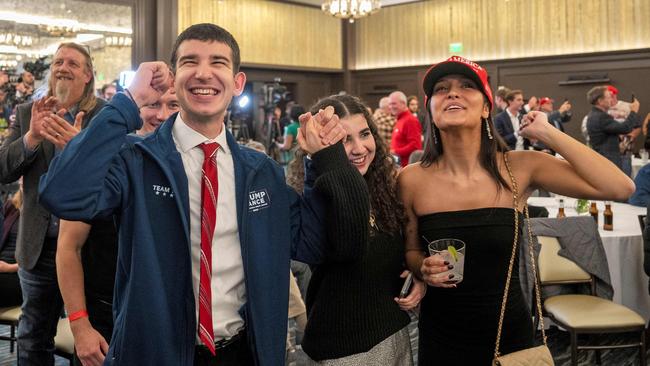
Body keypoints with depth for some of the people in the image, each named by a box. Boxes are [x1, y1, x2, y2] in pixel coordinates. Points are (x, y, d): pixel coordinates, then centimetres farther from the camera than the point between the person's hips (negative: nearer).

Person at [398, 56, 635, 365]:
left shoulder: (519, 168, -10)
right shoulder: (412, 180, -9)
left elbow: (619, 188, -17)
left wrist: (545, 132, -14)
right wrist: (423, 269, -17)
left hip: (509, 332, 1)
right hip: (440, 338, 0)